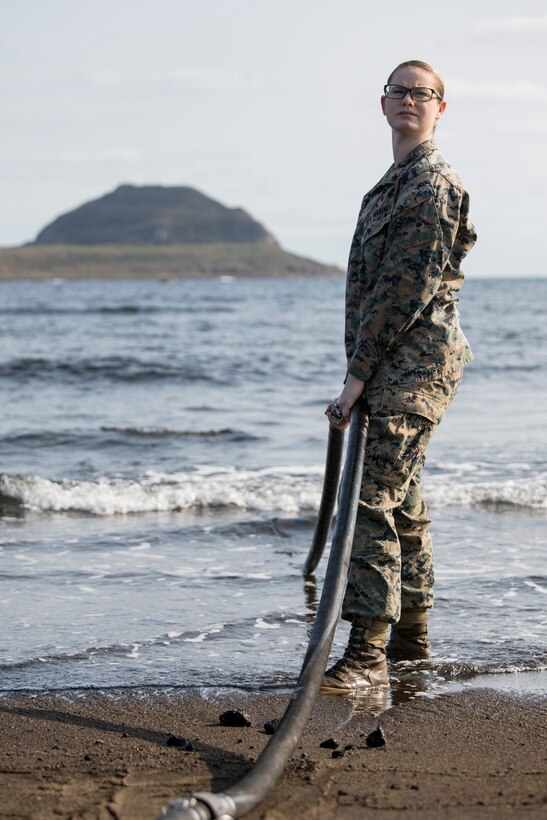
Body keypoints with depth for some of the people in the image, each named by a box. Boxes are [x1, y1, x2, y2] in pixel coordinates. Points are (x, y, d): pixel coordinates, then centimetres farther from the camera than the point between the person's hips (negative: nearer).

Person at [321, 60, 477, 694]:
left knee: (372, 498, -17)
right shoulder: (396, 183, 21)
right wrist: (362, 372, 17)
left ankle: (367, 653, -20)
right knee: (400, 498, 16)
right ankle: (411, 634, 27)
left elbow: (407, 288, -18)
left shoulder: (434, 184, -11)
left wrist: (358, 375, -18)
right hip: (394, 366, 11)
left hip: (413, 364, -11)